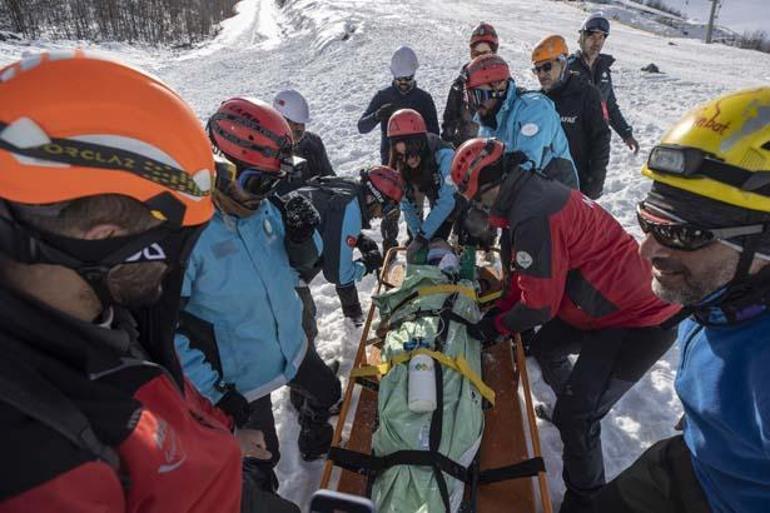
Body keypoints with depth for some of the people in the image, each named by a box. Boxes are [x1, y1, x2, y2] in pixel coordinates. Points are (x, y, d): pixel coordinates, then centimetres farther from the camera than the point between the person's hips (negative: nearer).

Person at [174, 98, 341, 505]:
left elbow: (302, 262, 4)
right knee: (260, 458, 16)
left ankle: (315, 445, 61)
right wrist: (210, 389, -22)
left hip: (292, 346, 7)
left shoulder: (266, 206, -10)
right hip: (239, 376, -6)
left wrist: (302, 235, -19)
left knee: (327, 393, 29)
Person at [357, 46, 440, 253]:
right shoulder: (383, 96, 3)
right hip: (390, 159, 0)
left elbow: (433, 132, 5)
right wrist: (378, 115, -22)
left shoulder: (423, 98, 3)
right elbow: (362, 127, -2)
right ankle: (389, 242, 12)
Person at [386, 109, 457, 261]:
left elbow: (447, 201, -42)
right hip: (438, 206, 4)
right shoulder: (402, 165, -22)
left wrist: (422, 237, -43)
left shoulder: (444, 156, -39)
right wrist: (418, 236, -26)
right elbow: (407, 205, -17)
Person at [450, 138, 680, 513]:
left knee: (575, 418, -6)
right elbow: (528, 276, 13)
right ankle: (572, 408, 48)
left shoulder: (533, 216, -27)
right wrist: (500, 309, 9)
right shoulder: (533, 192, 4)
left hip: (639, 321, -10)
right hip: (631, 300, 10)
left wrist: (497, 325, -4)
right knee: (544, 346, 25)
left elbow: (541, 303, -20)